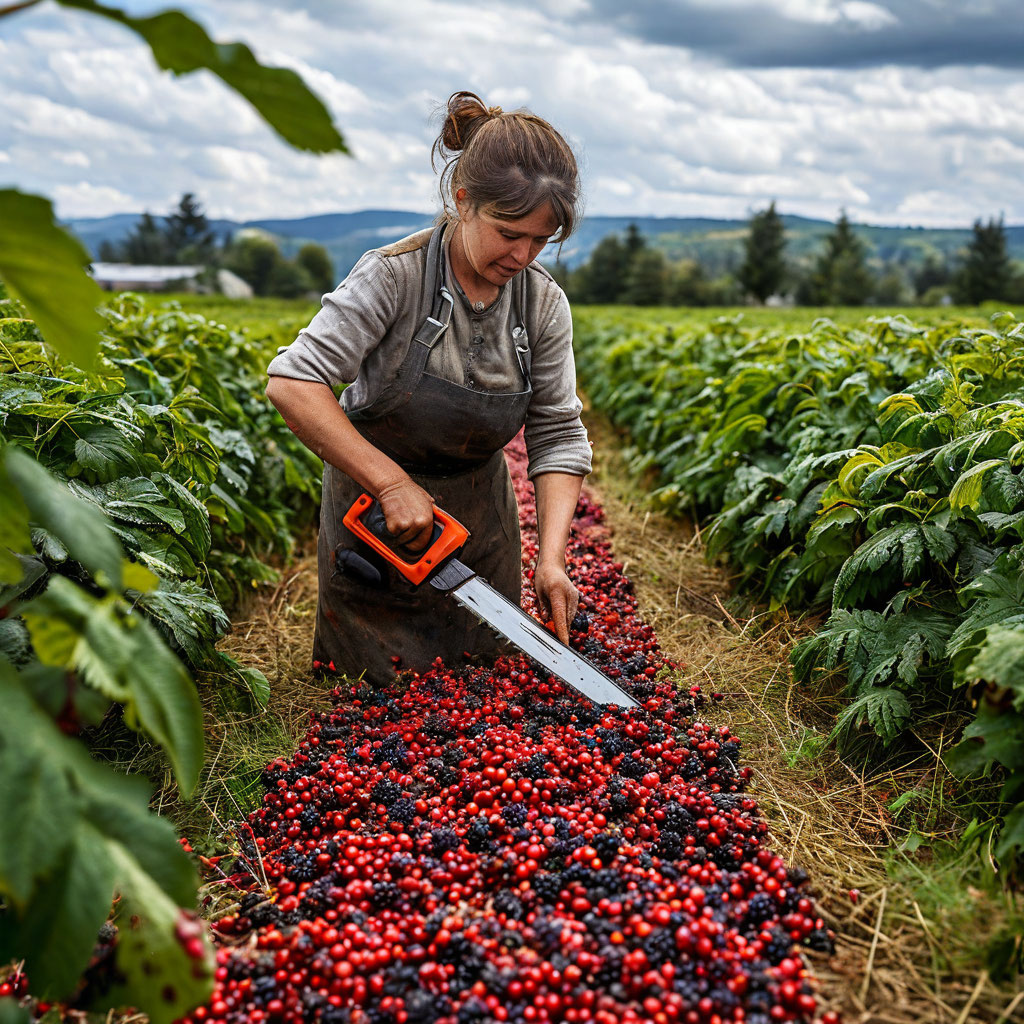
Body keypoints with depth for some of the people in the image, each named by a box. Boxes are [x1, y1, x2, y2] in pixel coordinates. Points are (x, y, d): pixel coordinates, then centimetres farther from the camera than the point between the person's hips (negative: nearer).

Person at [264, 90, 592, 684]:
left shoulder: (544, 305, -10)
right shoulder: (396, 274, -23)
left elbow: (559, 435, -7)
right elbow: (292, 383, -29)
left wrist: (552, 557, -19)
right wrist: (394, 484, -31)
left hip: (480, 514, 4)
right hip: (374, 515, -3)